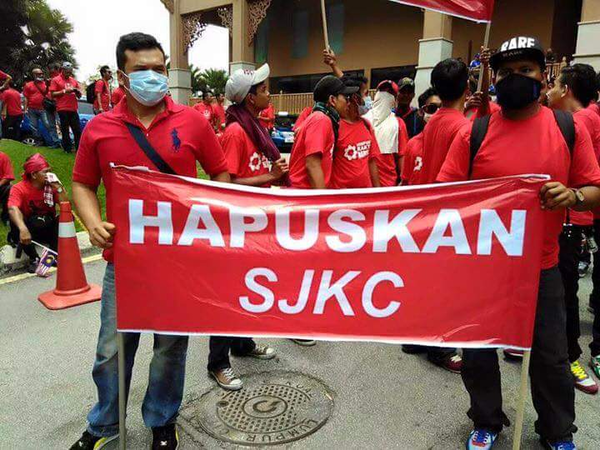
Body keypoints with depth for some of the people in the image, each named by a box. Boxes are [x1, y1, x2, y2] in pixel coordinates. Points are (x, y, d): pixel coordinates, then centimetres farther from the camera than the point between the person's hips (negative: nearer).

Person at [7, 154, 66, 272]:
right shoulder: (19, 188, -16)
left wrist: (58, 187, -24)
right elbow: (13, 209, -36)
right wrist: (22, 229, -54)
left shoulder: (51, 185, -7)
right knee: (16, 224, -31)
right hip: (30, 230, -2)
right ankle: (34, 258, -18)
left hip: (49, 229, 2)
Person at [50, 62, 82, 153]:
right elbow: (52, 94, -4)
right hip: (62, 109, -4)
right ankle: (67, 148, 6)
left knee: (77, 129, 1)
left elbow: (80, 96, 18)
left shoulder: (74, 80, 16)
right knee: (65, 130, 1)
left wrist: (77, 91, -4)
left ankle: (79, 148, 3)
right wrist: (64, 91, -13)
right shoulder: (55, 80, 3)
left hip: (73, 109, 4)